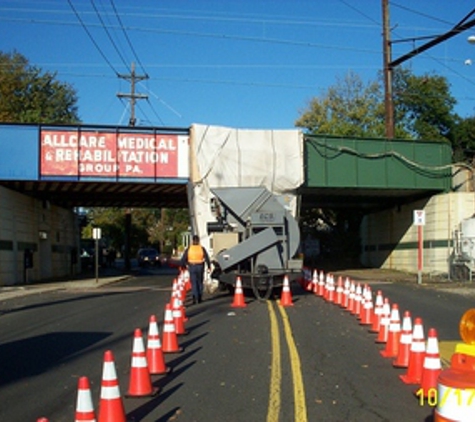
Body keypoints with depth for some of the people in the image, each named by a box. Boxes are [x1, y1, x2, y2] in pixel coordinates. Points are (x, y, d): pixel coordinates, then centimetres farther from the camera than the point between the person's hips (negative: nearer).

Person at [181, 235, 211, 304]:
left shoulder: (188, 249, -1)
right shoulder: (202, 248, -1)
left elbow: (183, 258, 0)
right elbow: (207, 258, -2)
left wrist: (182, 266, 9)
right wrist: (209, 266, 4)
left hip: (192, 267, -1)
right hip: (200, 267, 1)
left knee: (194, 283, 1)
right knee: (200, 282, 14)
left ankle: (195, 297, -15)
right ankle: (199, 298, 17)